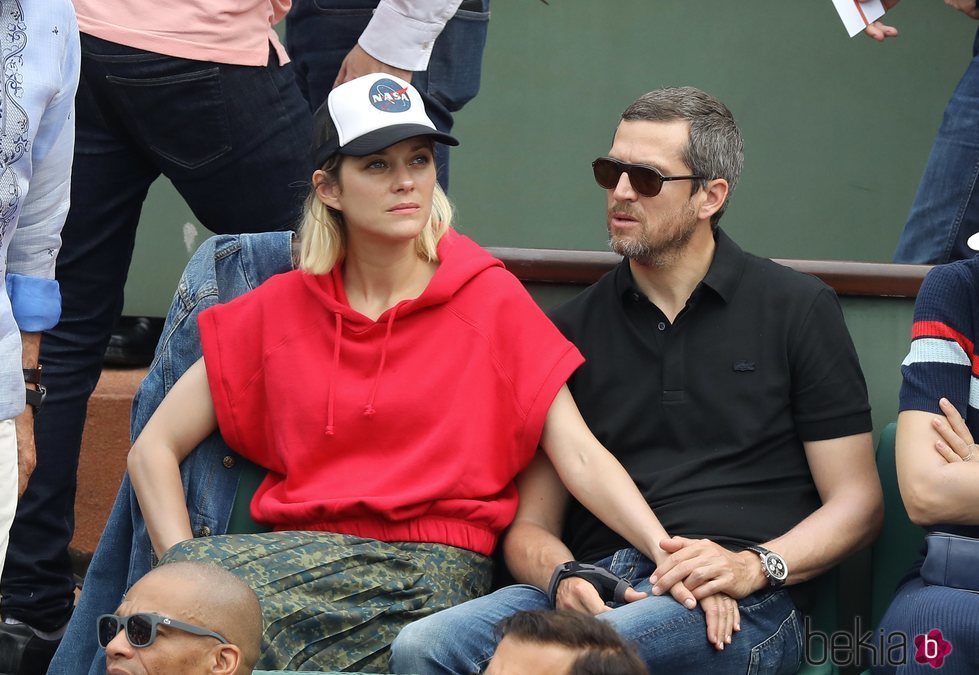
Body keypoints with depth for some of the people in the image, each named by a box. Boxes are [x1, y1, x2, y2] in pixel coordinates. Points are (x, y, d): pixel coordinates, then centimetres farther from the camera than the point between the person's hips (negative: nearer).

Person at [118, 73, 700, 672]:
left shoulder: (492, 302, 7)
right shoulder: (279, 309, 12)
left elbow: (581, 456, -1)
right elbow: (154, 448, 15)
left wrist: (667, 553, -17)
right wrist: (183, 562, -2)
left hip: (432, 571, -3)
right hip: (299, 553, 3)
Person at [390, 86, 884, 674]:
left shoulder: (797, 309, 11)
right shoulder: (573, 329, 19)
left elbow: (857, 502, 7)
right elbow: (531, 525, 17)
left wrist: (753, 566, -11)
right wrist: (562, 578, -8)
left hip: (742, 606, -4)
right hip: (596, 588, 4)